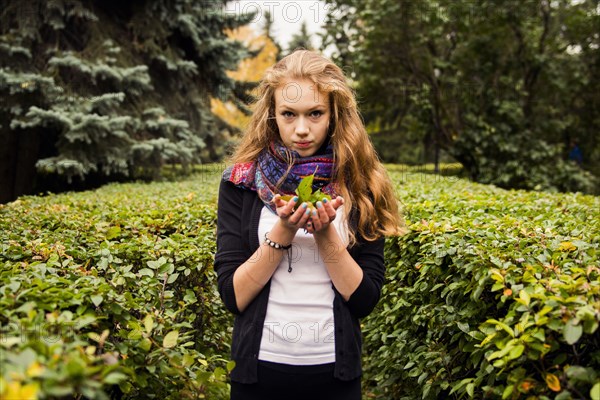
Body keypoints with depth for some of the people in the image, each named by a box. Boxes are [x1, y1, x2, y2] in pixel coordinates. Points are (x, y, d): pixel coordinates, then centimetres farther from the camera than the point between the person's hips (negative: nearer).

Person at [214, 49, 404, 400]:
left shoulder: (359, 185, -5)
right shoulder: (242, 182, -6)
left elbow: (366, 300, -7)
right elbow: (232, 295, -9)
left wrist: (326, 233, -19)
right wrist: (281, 232, -20)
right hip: (261, 369, 0)